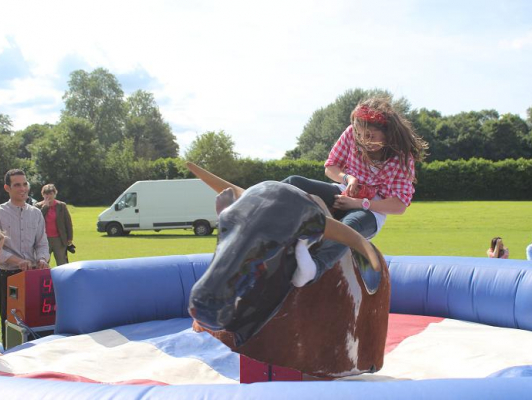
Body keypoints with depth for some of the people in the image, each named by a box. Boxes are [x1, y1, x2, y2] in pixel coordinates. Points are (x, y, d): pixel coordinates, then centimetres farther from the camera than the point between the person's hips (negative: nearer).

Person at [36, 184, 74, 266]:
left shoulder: (61, 206, 2)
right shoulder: (38, 206, 3)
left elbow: (68, 222, 4)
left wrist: (69, 238, 1)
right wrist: (44, 207, -13)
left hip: (59, 239, -1)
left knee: (62, 264, 3)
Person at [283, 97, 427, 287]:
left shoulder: (402, 158, -11)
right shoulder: (351, 133, -4)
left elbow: (399, 205, -13)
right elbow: (330, 166, 9)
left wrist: (359, 203, -22)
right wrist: (347, 178, -14)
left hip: (373, 209, -5)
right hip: (343, 194, 5)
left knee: (349, 225, -42)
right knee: (293, 183, -19)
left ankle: (313, 267, -68)